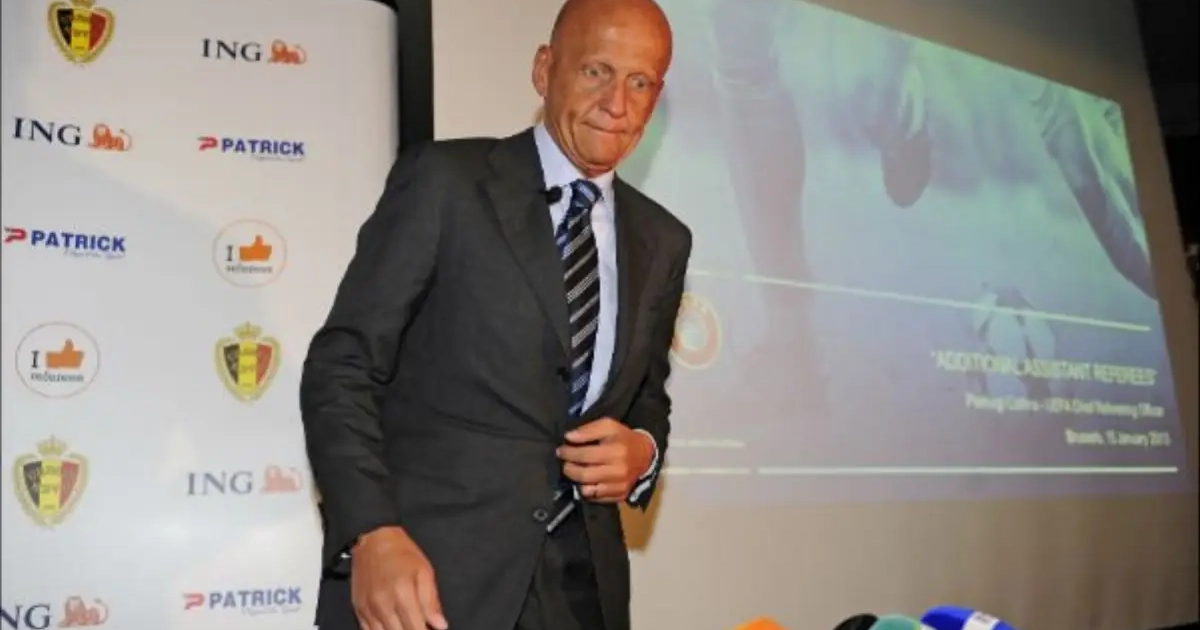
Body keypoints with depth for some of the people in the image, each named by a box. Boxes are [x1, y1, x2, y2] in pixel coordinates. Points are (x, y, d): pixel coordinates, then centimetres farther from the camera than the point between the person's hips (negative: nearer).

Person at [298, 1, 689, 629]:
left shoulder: (662, 241, 11)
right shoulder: (442, 179, -5)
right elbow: (341, 365, -9)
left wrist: (642, 452, -4)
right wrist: (372, 533, -22)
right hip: (429, 566, -5)